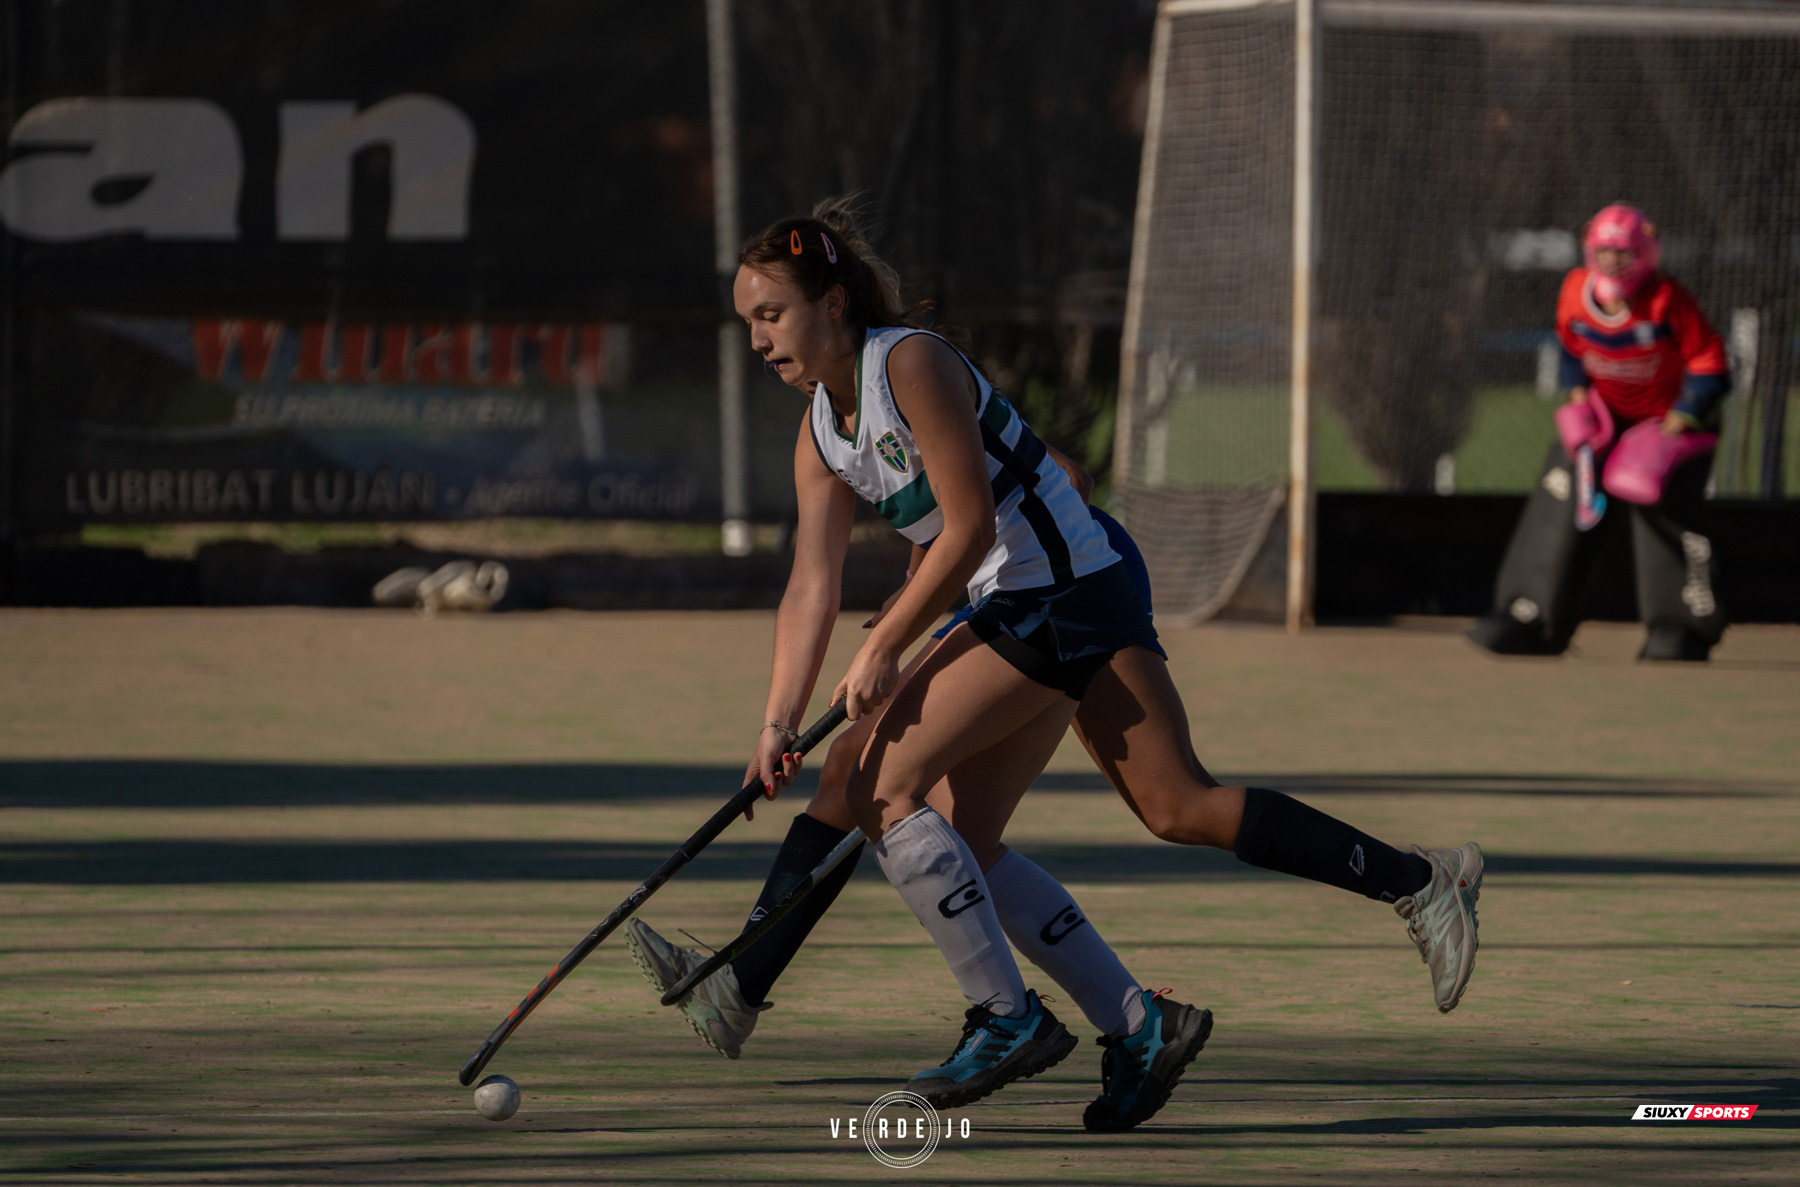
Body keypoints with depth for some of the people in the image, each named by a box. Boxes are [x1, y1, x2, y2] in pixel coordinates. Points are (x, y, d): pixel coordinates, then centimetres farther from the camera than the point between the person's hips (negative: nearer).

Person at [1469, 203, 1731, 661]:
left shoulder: (1667, 301, -23)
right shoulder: (1576, 290, -9)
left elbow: (1709, 366, -18)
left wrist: (1675, 426, -21)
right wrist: (1578, 396, -1)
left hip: (1671, 417, -5)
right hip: (1604, 414, 5)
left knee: (1667, 508, -18)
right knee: (1559, 502, -5)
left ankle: (1684, 625, -7)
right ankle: (1531, 616, -1)